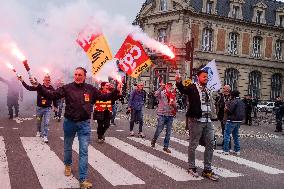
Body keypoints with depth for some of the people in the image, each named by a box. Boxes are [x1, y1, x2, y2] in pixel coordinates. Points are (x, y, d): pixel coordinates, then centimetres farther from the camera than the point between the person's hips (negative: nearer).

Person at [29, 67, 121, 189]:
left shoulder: (90, 89, 0)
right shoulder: (67, 88, -6)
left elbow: (103, 97, 7)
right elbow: (51, 95, -10)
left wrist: (116, 91, -3)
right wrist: (38, 86, -20)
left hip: (84, 124, 0)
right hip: (69, 123, 0)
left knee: (84, 152, -2)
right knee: (67, 147, 20)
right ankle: (68, 165, 51)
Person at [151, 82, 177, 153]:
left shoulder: (173, 95, 9)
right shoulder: (161, 93, -3)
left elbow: (175, 106, 11)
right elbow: (156, 94, -26)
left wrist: (173, 103, -11)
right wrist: (161, 87, -31)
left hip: (170, 115, 4)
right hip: (162, 114, -4)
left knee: (168, 132, 6)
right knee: (159, 129, 0)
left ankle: (166, 146, 17)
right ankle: (154, 141, 28)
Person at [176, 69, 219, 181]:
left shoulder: (207, 90, 17)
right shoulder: (193, 87, -5)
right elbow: (183, 90, -26)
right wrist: (179, 82, -45)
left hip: (207, 121, 7)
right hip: (196, 120, -7)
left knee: (210, 144, 7)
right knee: (193, 145, 1)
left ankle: (207, 170, 17)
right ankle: (191, 168, 16)